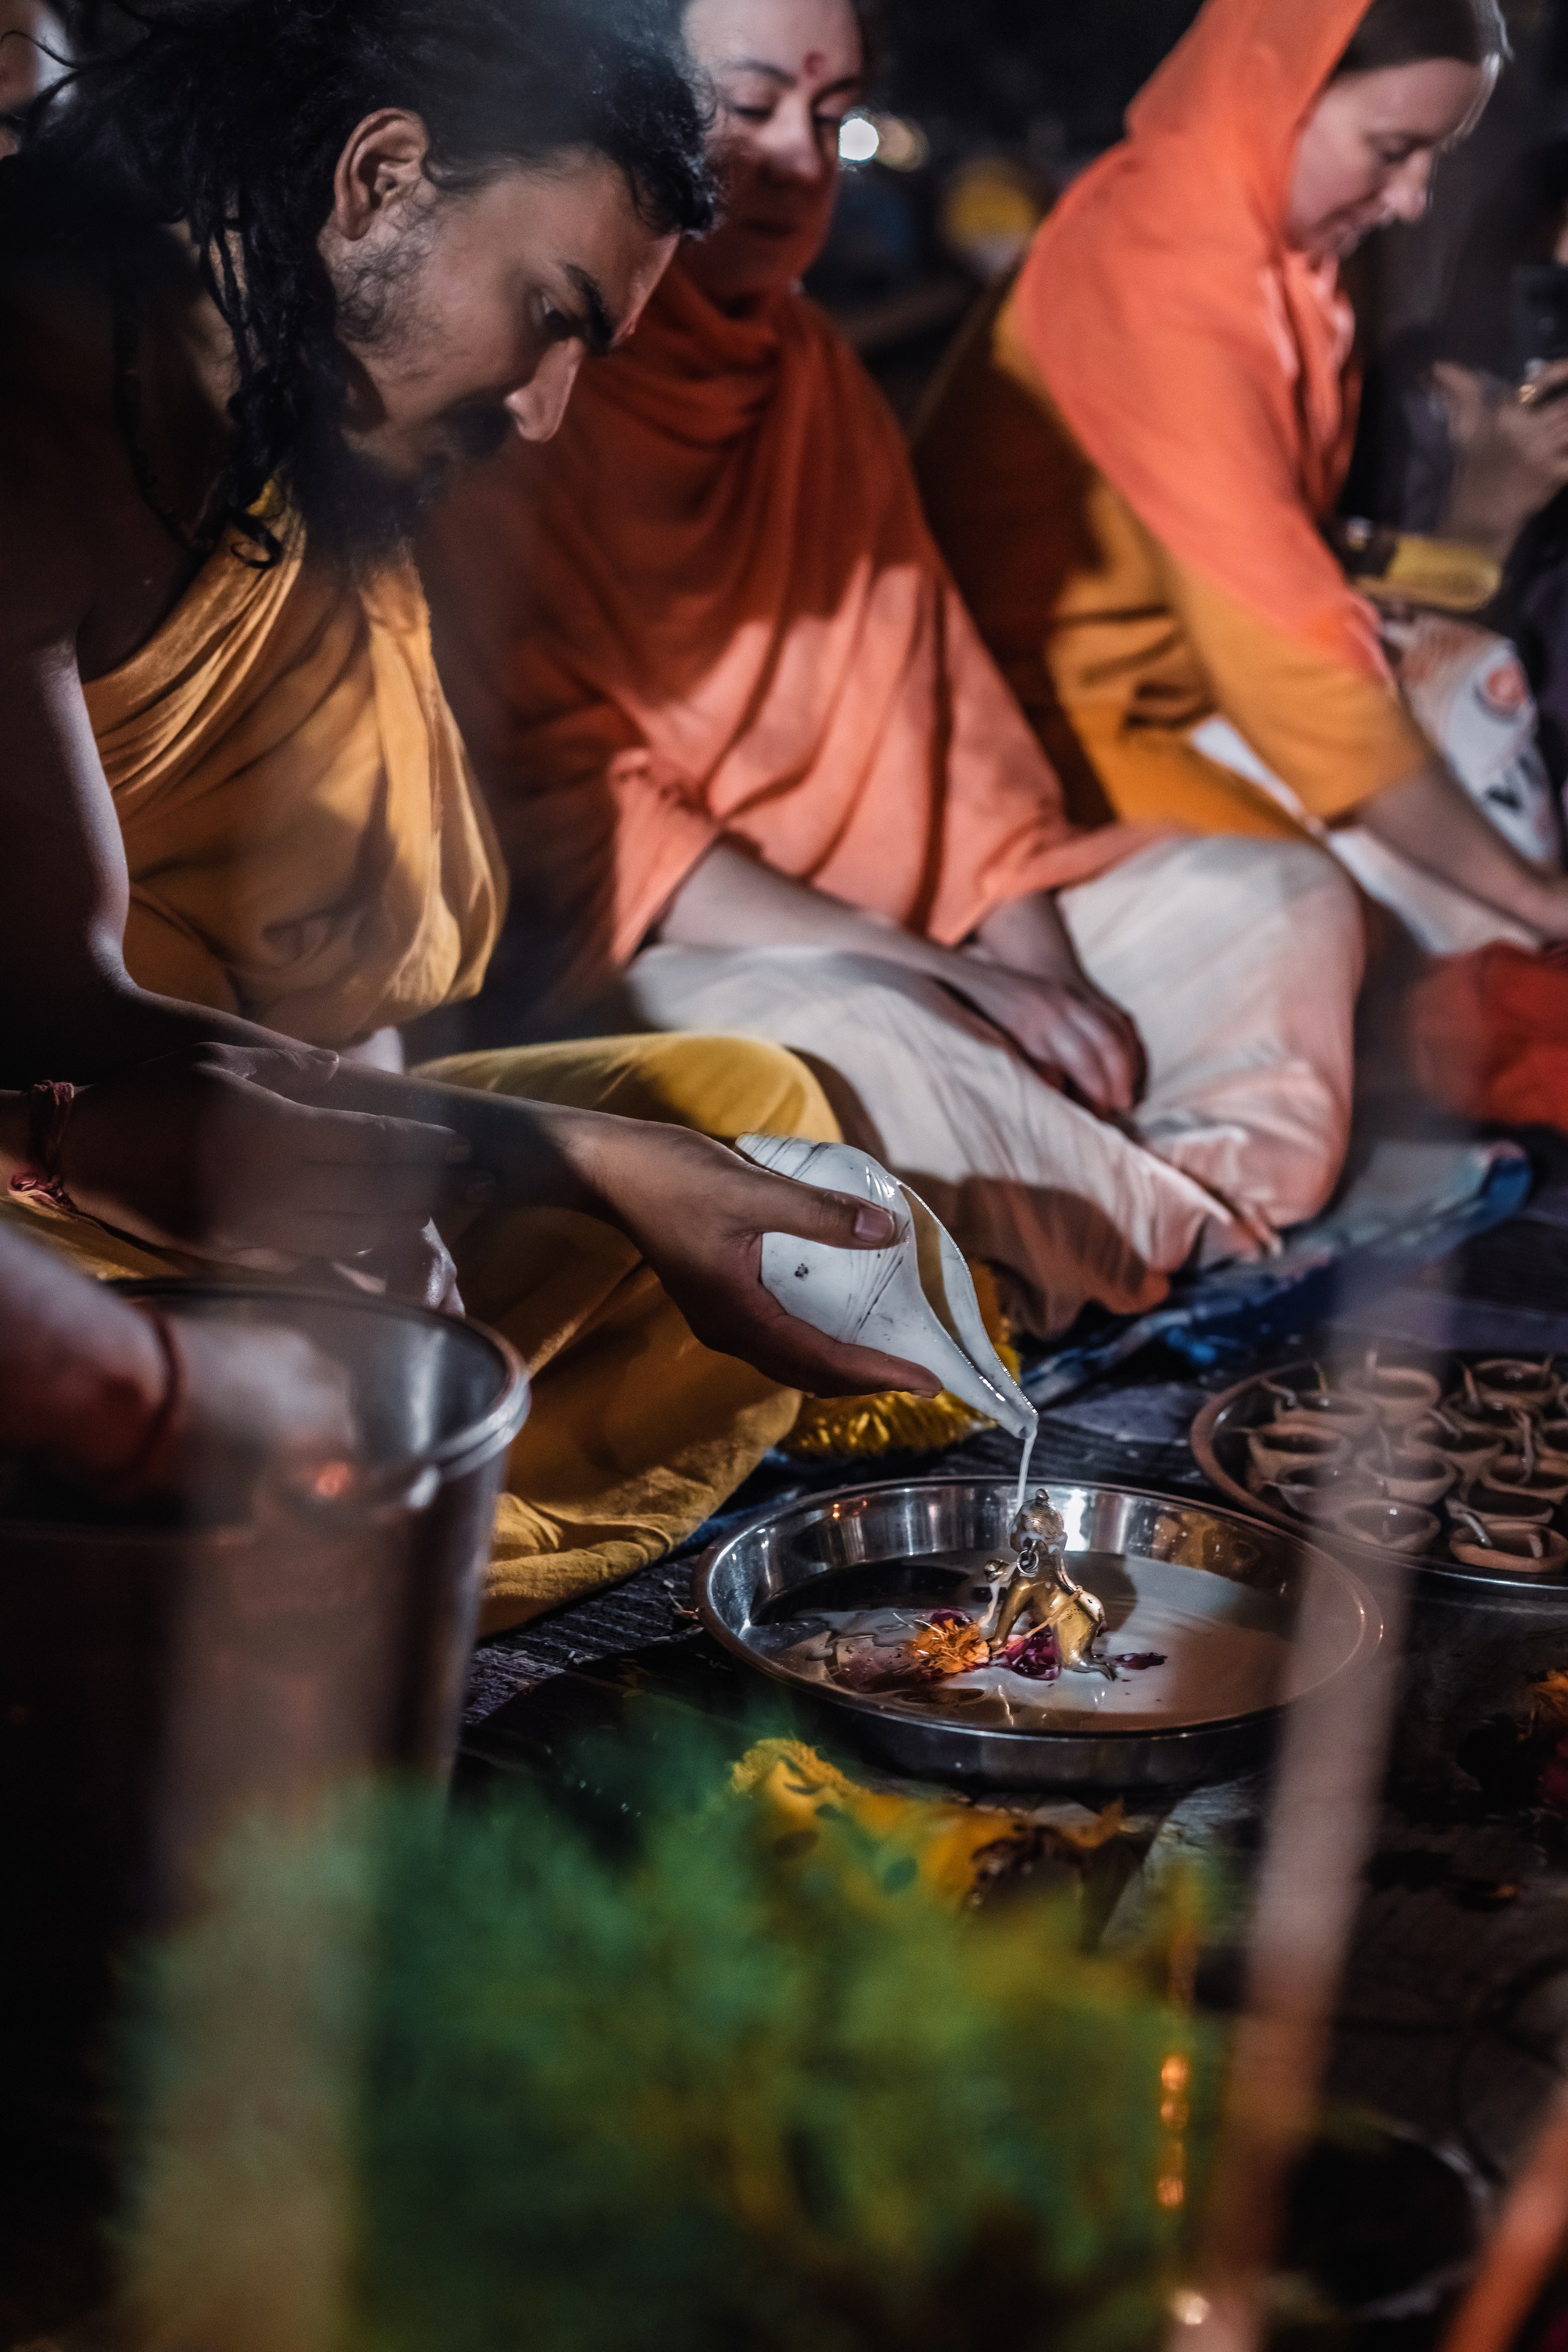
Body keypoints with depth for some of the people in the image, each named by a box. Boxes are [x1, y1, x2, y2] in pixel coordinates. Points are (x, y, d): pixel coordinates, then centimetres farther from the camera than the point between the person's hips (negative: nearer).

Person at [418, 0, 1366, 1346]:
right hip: (617, 970, -8)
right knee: (860, 1045, -38)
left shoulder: (809, 366, 14)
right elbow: (575, 823, -19)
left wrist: (1035, 967, -5)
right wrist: (949, 977, -21)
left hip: (890, 935, 9)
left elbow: (936, 698, 12)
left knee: (1284, 902, 5)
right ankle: (1202, 1239, -12)